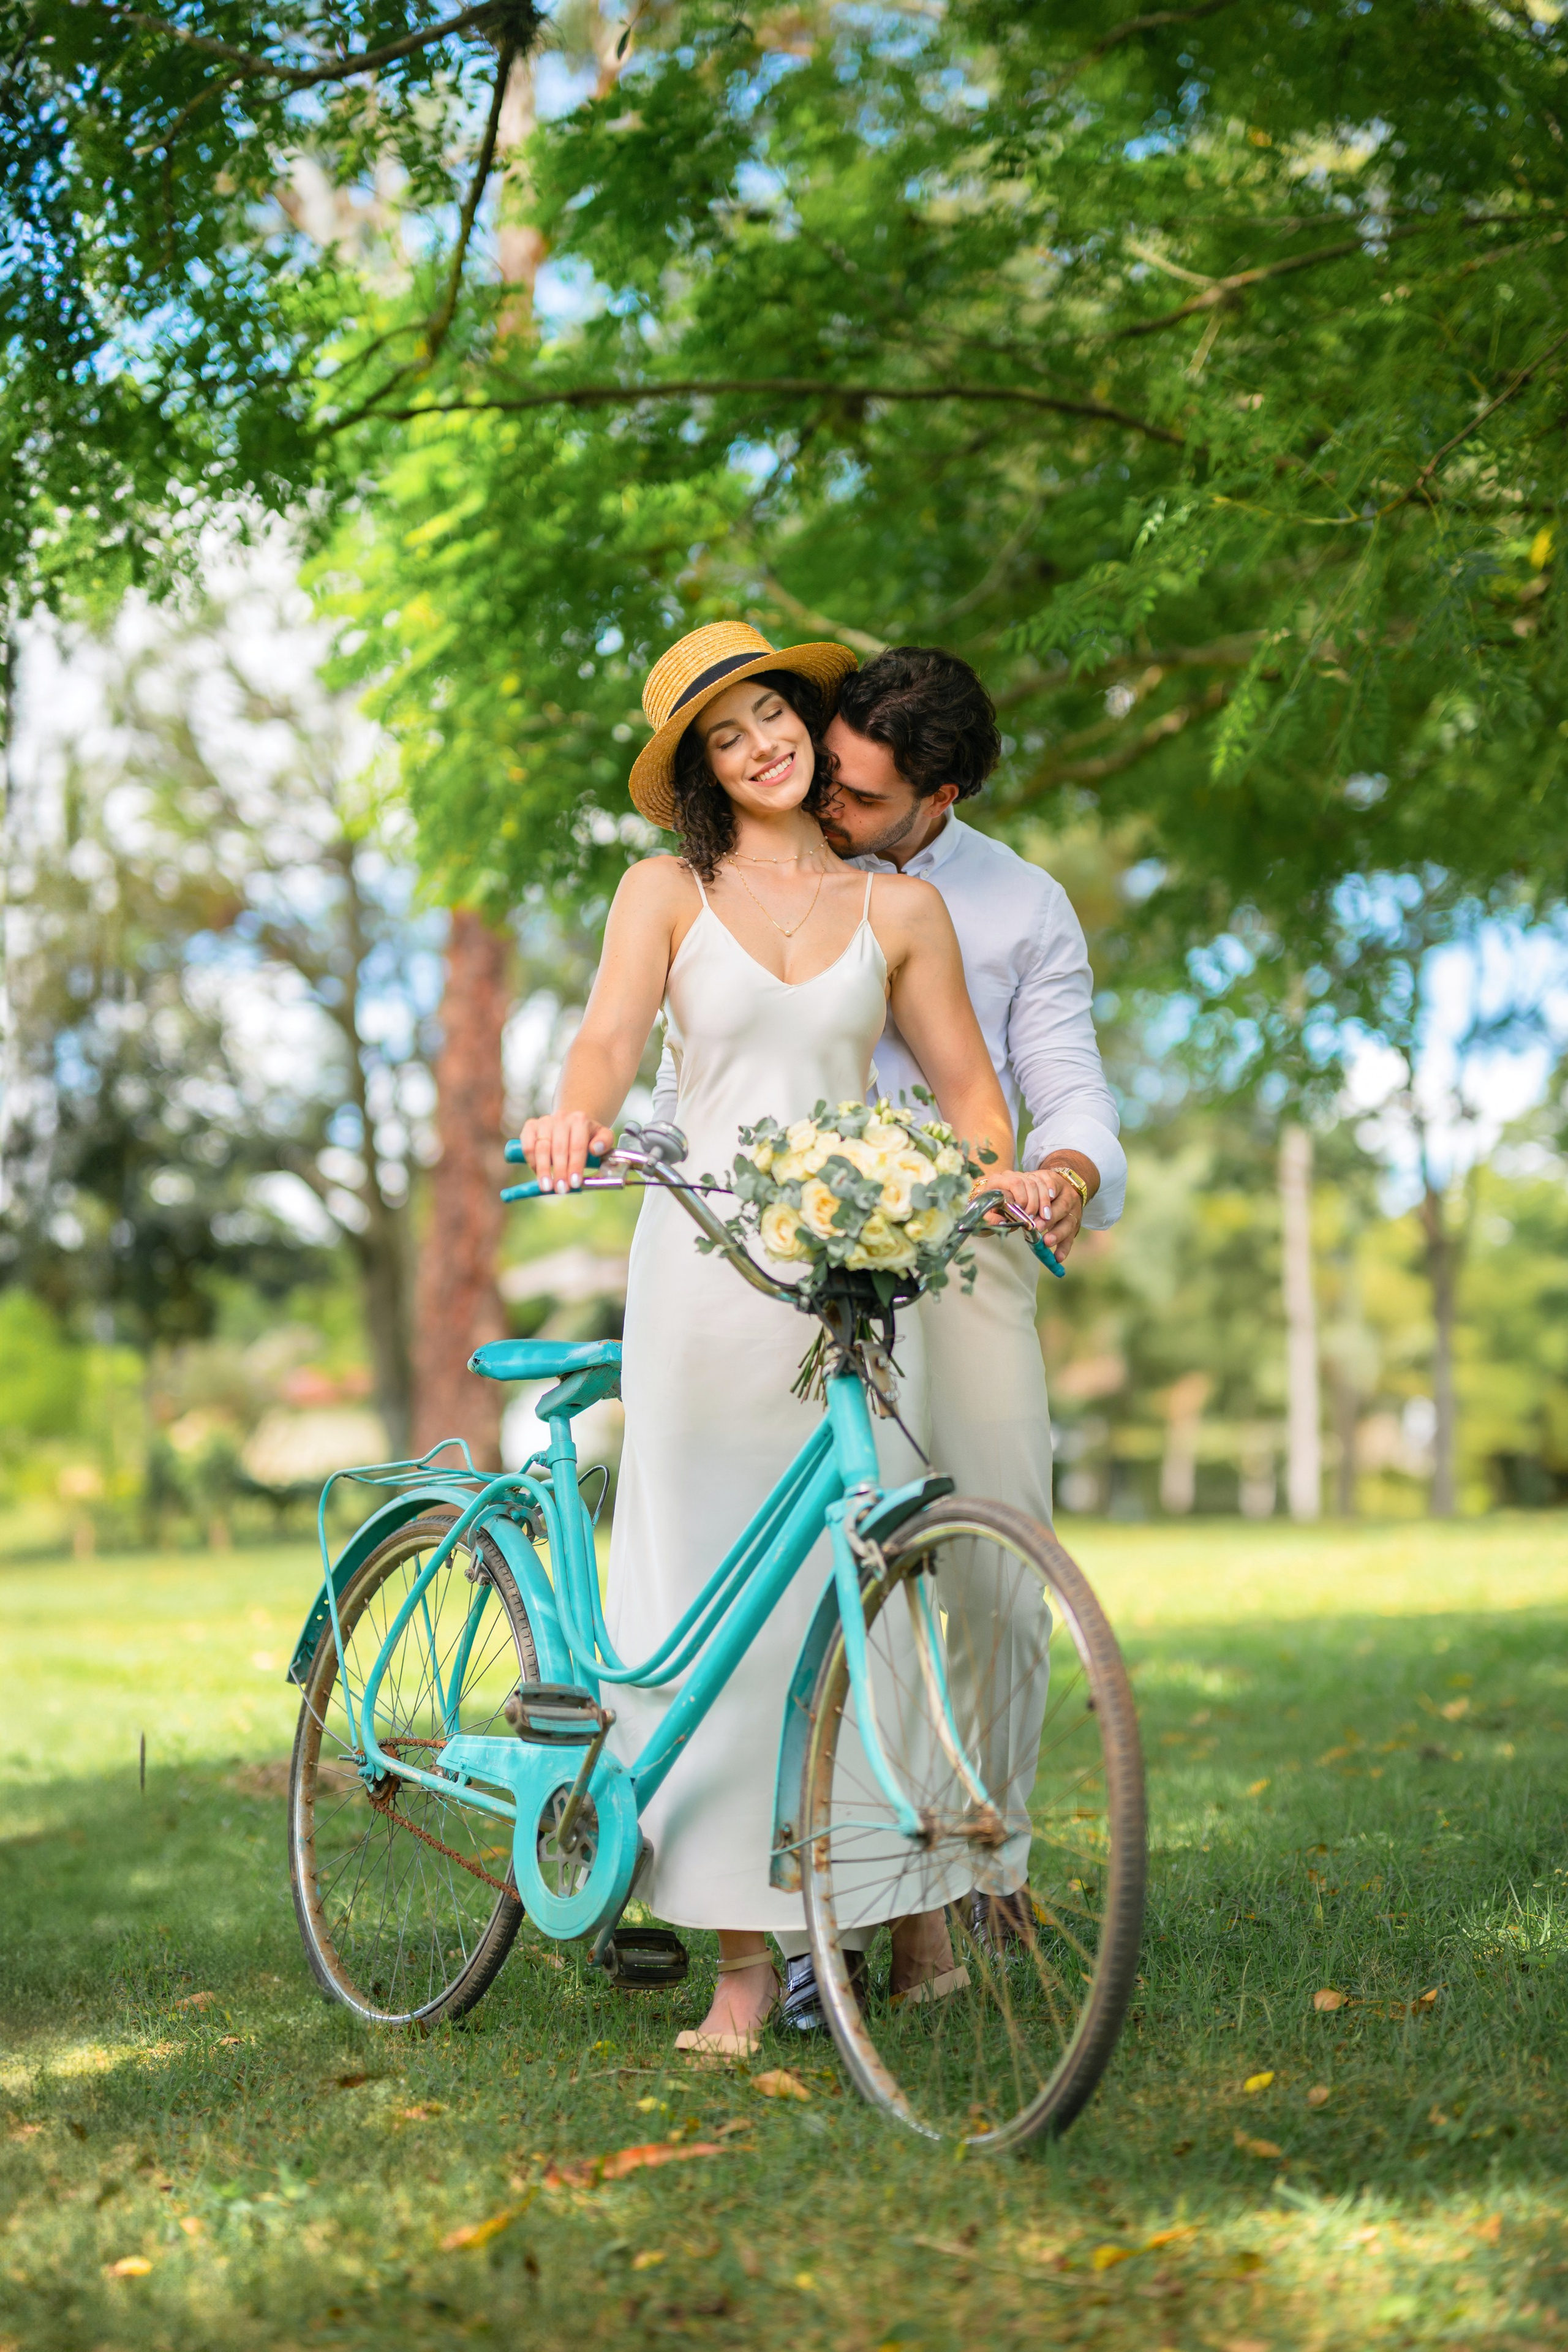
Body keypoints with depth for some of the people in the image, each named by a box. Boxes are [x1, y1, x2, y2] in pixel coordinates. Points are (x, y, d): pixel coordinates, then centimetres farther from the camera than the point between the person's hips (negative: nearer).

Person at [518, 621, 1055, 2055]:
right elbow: (610, 1037, -6)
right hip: (702, 1269, 0)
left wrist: (1002, 1173, -8)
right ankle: (746, 1953, 4)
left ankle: (911, 1892, 10)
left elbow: (969, 1091, 14)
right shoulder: (668, 891, 9)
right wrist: (575, 1117, -28)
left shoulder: (900, 909, 12)